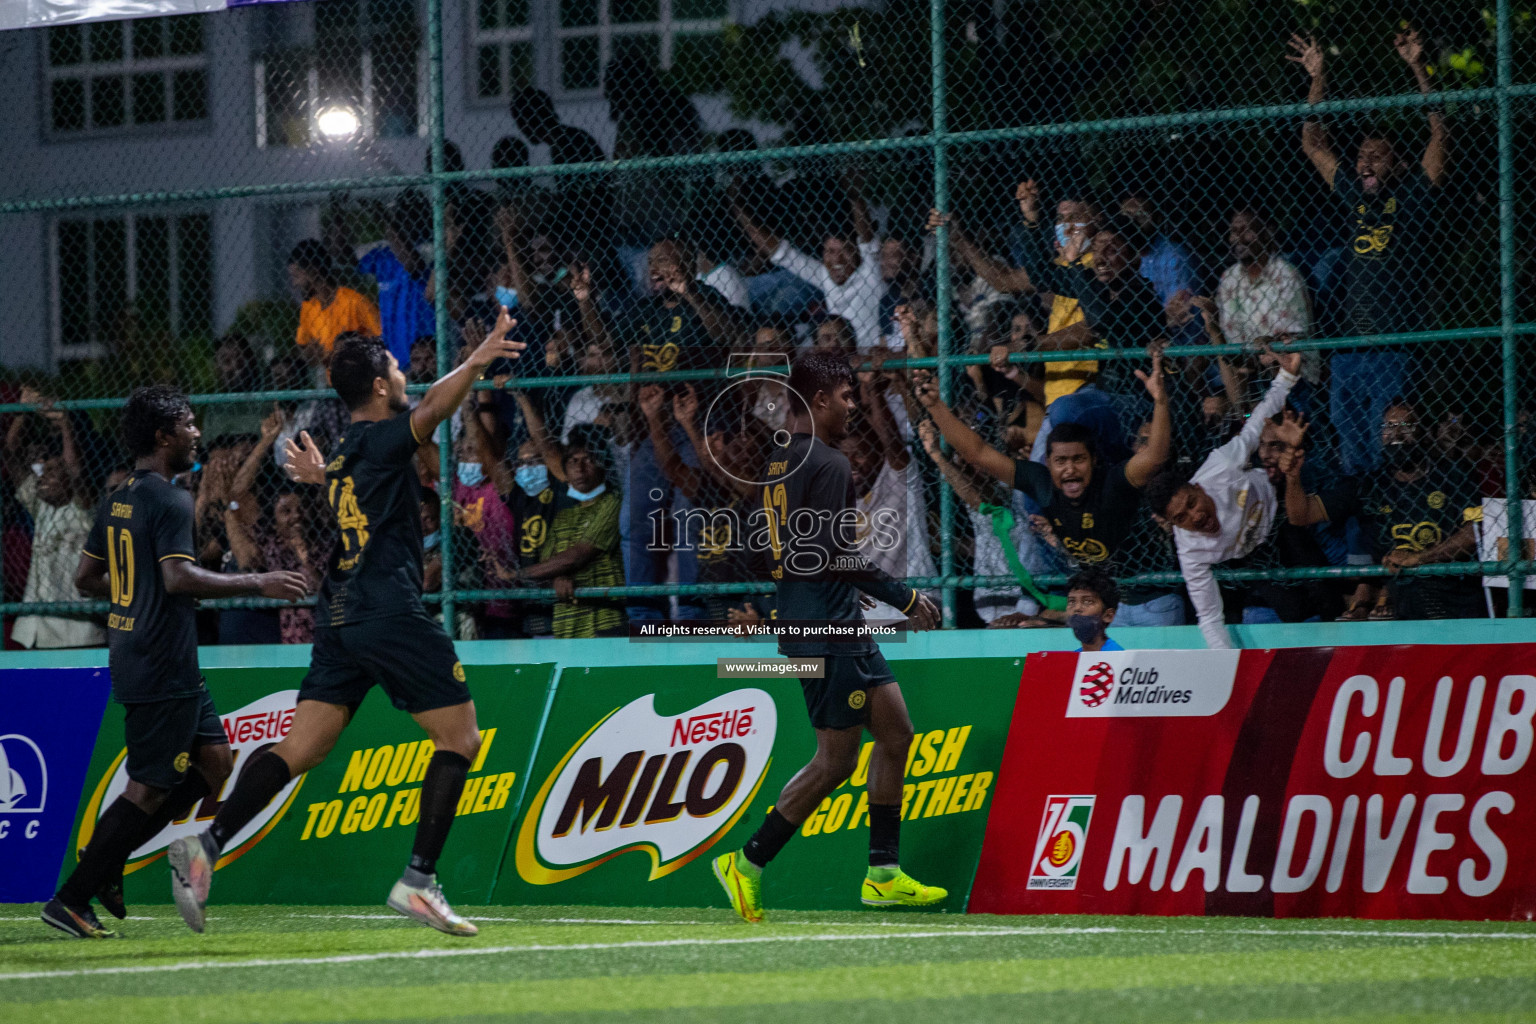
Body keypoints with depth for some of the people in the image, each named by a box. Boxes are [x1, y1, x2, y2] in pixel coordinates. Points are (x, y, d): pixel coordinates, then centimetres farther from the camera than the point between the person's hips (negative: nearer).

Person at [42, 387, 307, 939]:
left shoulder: (116, 501, 13)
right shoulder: (169, 501, -15)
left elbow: (87, 577, 18)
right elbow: (178, 577, -26)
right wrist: (258, 583, -21)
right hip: (163, 667, -10)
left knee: (213, 761, 14)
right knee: (149, 788, -6)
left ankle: (106, 858, 13)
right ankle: (71, 899, -4)